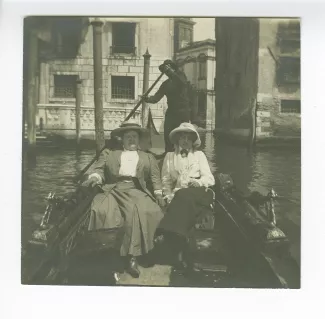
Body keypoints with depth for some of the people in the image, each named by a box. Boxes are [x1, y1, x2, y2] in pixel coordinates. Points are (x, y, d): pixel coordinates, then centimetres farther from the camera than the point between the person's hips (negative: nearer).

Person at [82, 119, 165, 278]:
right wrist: (94, 177, -10)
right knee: (101, 210, -32)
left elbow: (155, 177, 15)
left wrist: (158, 193, -2)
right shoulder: (109, 154, 26)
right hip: (114, 190, 1)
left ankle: (133, 257, -32)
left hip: (137, 191, 0)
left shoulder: (148, 157, 27)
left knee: (140, 212, -33)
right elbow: (99, 170, 13)